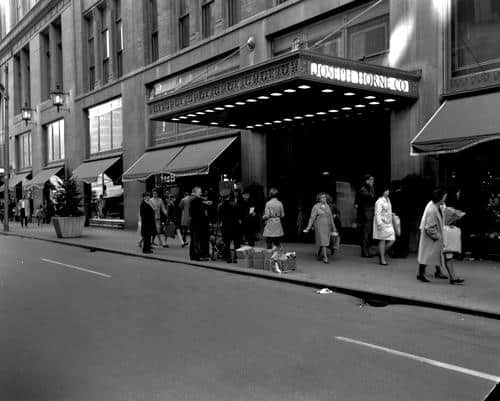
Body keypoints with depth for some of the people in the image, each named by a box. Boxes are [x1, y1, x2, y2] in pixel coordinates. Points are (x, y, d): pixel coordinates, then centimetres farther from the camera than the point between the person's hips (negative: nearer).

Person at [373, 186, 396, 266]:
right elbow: (377, 213, -18)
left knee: (392, 240, 3)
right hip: (382, 223, -8)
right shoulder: (379, 201, -13)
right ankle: (382, 259, 6)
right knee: (382, 241, -2)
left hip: (388, 223, 8)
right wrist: (379, 223, -24)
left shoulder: (388, 199, 13)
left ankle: (381, 253, 21)